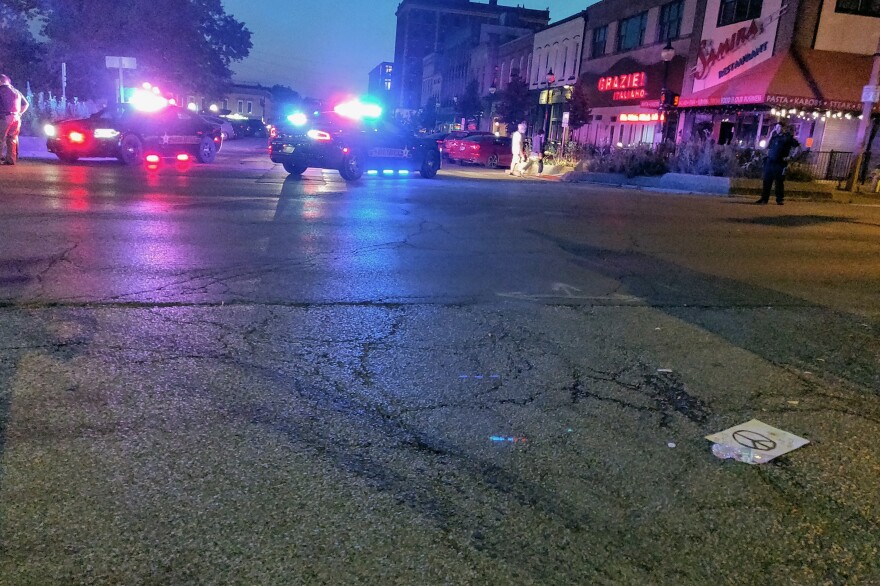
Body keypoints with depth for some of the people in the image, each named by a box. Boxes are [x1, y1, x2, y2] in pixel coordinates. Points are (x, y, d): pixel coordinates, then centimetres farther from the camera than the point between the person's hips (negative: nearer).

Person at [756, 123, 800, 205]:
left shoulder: (788, 137, 0)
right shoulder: (774, 137, 17)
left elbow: (797, 147, -2)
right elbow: (767, 147, 16)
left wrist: (790, 157, -9)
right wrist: (770, 136, 8)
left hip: (780, 163, -5)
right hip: (770, 162, 5)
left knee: (779, 182, -2)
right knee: (767, 181, 4)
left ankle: (779, 200, 3)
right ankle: (764, 198, 8)